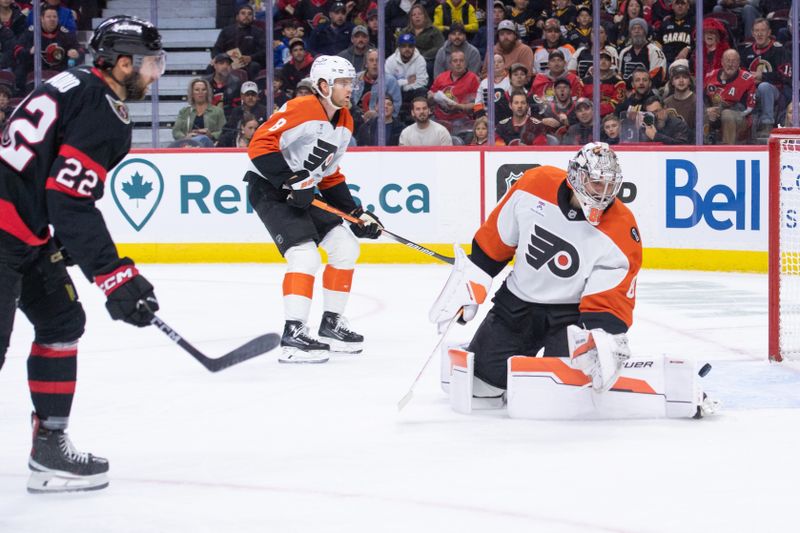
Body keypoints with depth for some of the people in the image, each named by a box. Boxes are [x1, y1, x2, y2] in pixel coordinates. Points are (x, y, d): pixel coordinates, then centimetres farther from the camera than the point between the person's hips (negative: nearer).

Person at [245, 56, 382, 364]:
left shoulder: (344, 123, 8)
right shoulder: (301, 110, -21)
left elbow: (330, 176, 16)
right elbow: (260, 144, -27)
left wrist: (355, 212, 10)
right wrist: (290, 181, -30)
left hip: (303, 193, 9)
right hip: (269, 190, -9)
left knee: (346, 247, 6)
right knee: (305, 255, -22)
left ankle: (331, 323, 18)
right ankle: (293, 335, -21)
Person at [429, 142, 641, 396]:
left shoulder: (622, 232, -22)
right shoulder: (534, 185, -15)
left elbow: (609, 299, -22)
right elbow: (494, 241, -1)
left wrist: (603, 341, -38)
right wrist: (470, 284, 2)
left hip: (570, 312, -2)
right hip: (517, 304, 2)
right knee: (482, 377, -3)